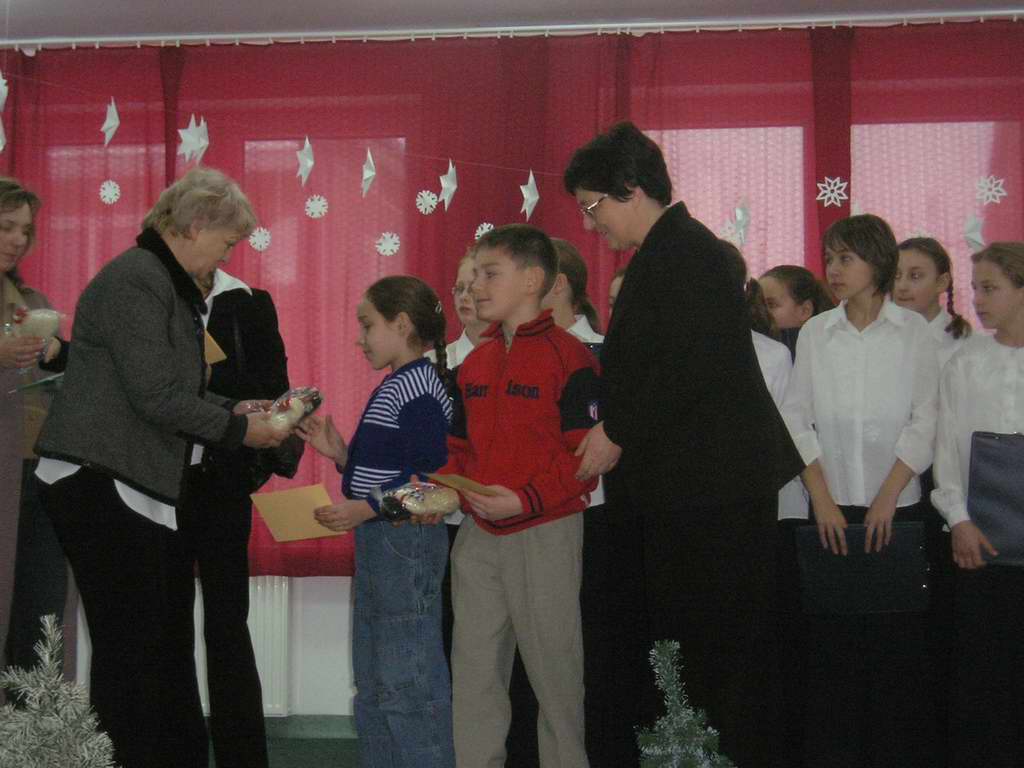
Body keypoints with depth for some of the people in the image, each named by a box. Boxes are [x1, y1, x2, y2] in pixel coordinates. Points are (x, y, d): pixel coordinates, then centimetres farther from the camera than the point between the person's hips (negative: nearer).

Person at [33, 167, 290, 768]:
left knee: (169, 645, 13)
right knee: (131, 649, -5)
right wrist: (238, 431, -11)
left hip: (151, 487, 10)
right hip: (101, 486, -10)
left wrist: (233, 409, 10)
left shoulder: (171, 285, 17)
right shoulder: (135, 281, -15)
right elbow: (157, 395, -20)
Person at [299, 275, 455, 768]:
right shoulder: (396, 386, 16)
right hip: (379, 542, 11)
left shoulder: (418, 386, -14)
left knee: (407, 681, -5)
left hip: (407, 539, -11)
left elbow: (430, 475, -22)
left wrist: (366, 508, -24)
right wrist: (340, 453, 8)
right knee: (373, 684, 16)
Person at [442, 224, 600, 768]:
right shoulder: (473, 364, 12)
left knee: (553, 667, 4)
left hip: (544, 533, -6)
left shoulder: (569, 357, -9)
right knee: (473, 667, 10)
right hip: (477, 534, 7)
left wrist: (526, 499, -22)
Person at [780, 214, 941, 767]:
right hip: (831, 508, 2)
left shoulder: (913, 332, 1)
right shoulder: (815, 334, 6)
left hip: (897, 508, -2)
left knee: (896, 641, 0)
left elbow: (924, 424, -2)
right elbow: (797, 420, 4)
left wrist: (886, 499, -9)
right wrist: (823, 500, -5)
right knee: (830, 641, 2)